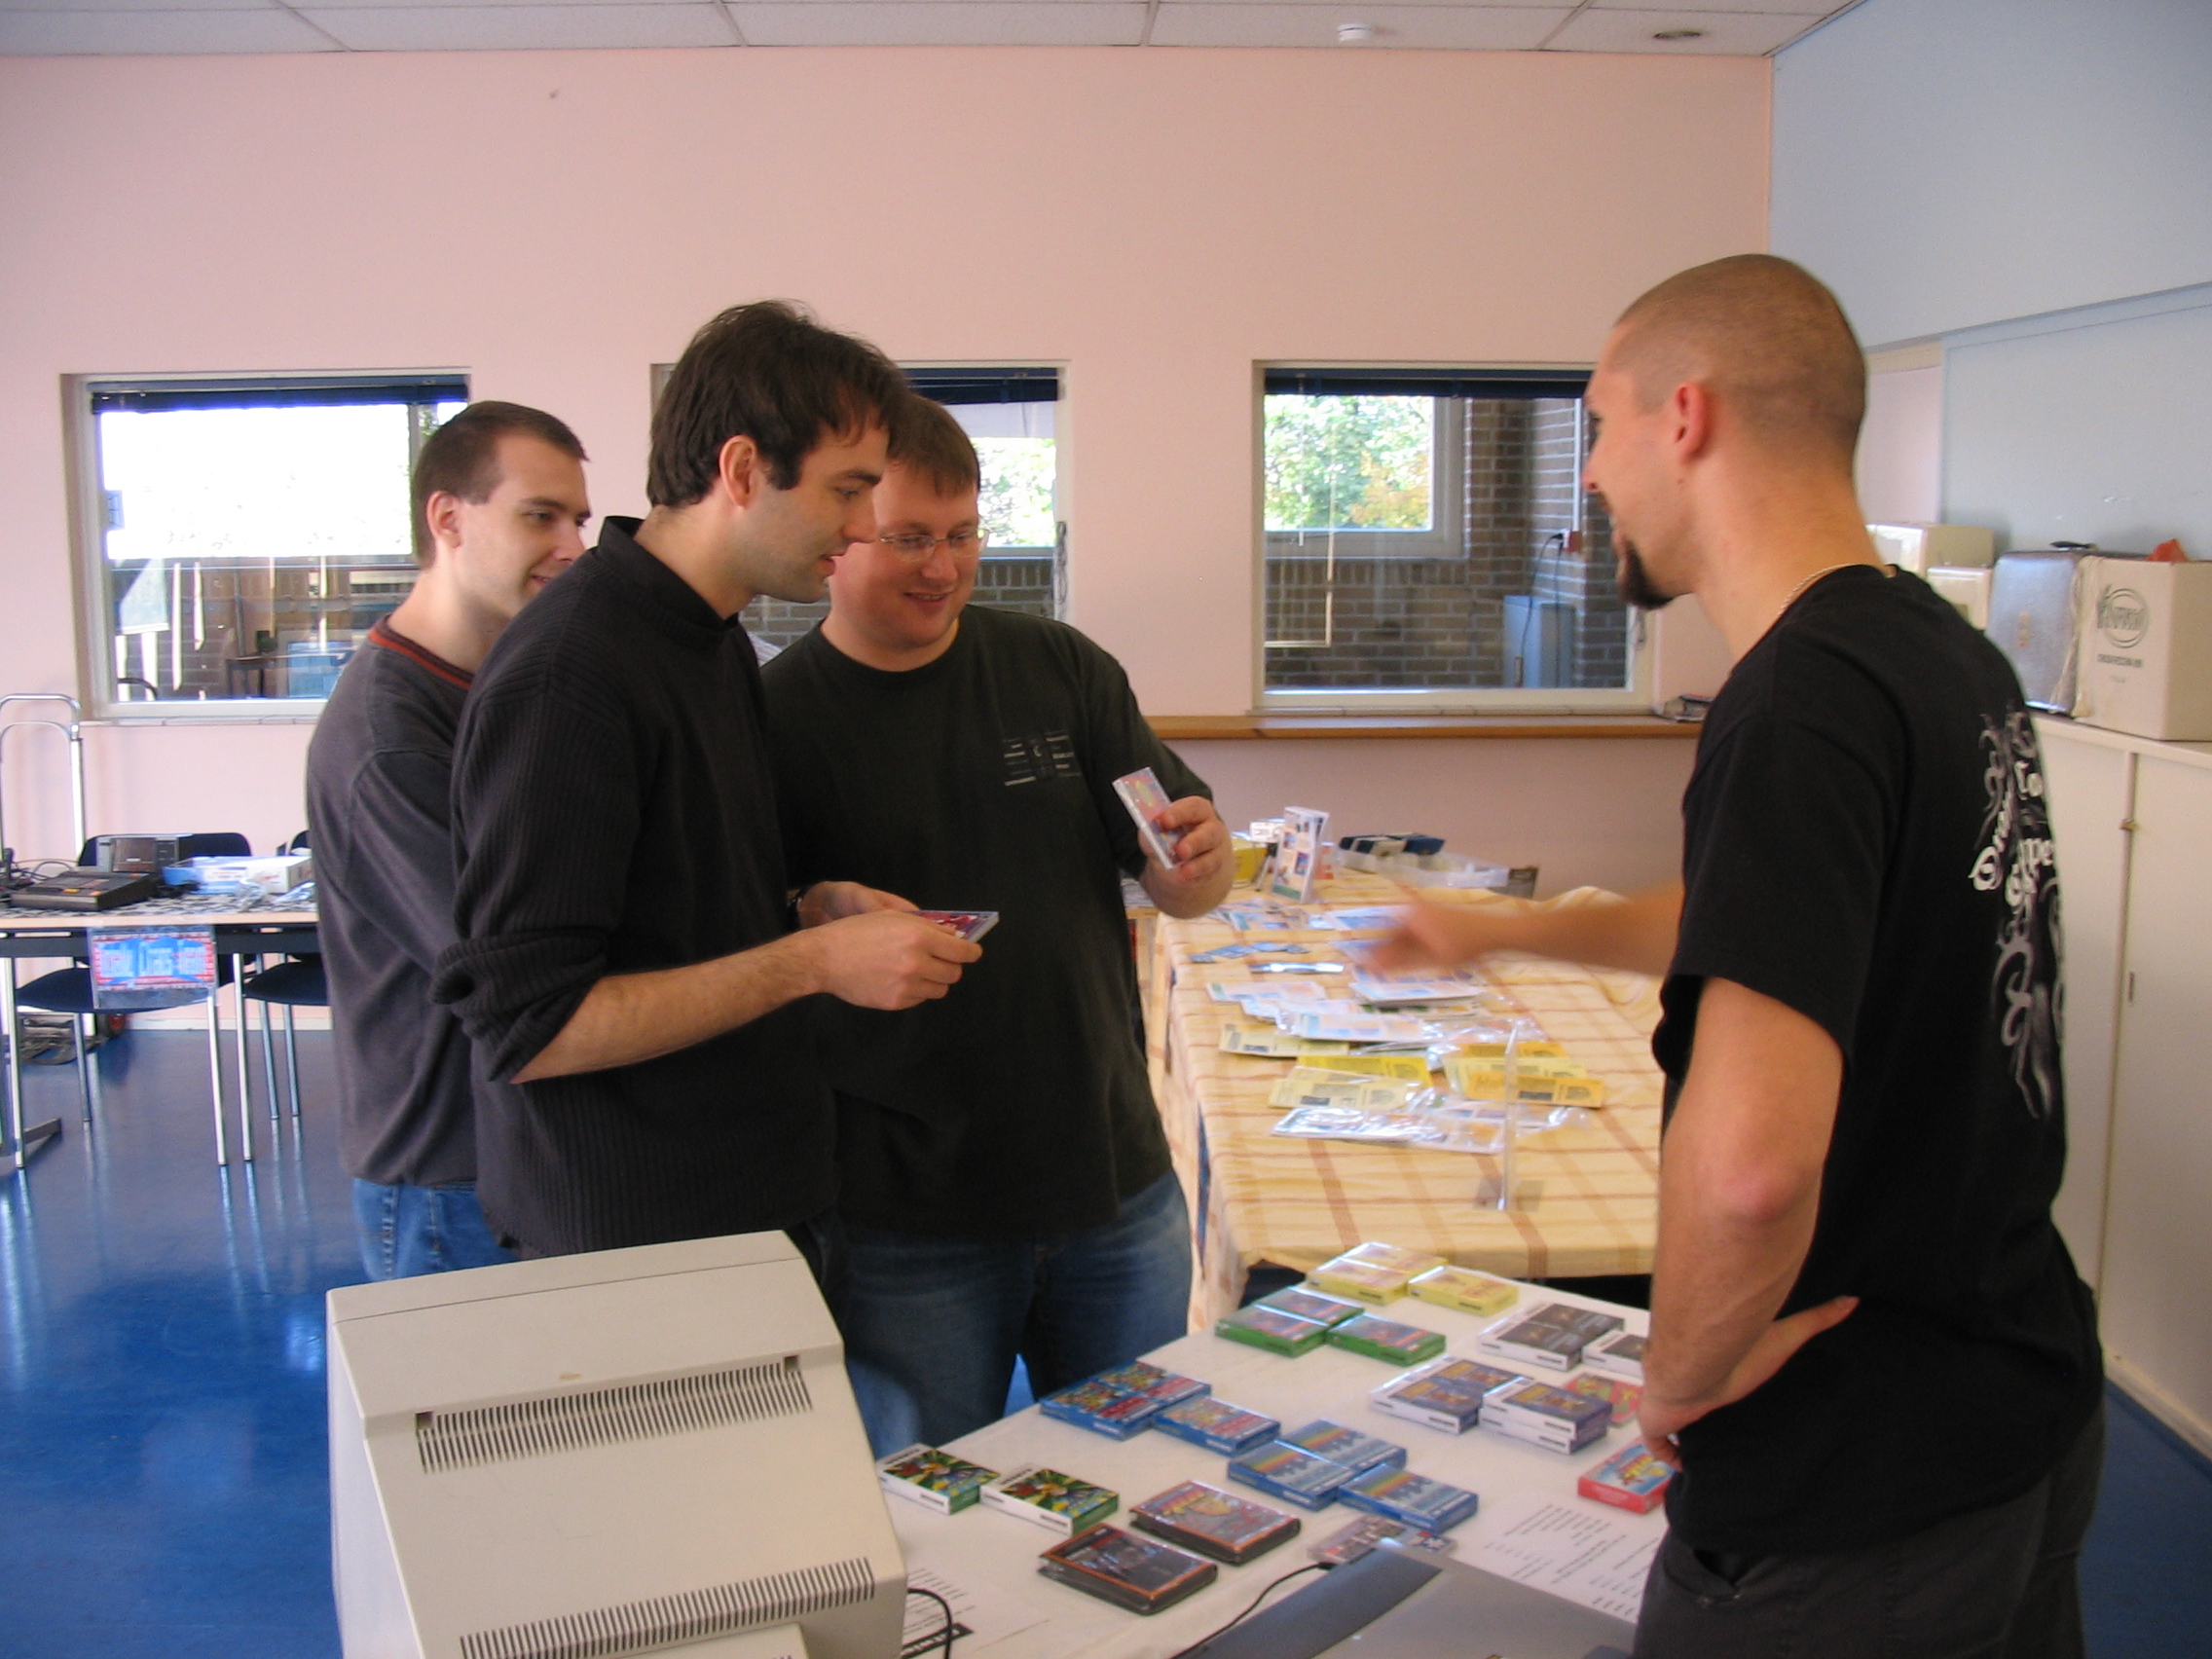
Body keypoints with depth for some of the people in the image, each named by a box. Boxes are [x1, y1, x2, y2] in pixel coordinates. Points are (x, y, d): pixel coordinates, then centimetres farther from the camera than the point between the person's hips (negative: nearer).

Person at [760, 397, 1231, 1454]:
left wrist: (1201, 856, -17)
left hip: (1115, 1183, 3)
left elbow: (1181, 890, 6)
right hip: (904, 1224, -3)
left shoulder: (1061, 671, 5)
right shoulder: (773, 715, -5)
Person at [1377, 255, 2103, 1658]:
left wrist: (1684, 1372, -18)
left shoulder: (1804, 699, -26)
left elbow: (1748, 1159, -39)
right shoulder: (1952, 657, 3)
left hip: (1862, 1492, -8)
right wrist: (1504, 933, 27)